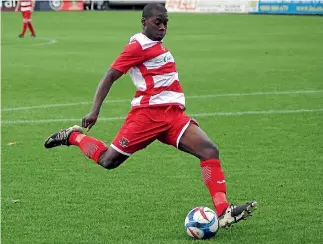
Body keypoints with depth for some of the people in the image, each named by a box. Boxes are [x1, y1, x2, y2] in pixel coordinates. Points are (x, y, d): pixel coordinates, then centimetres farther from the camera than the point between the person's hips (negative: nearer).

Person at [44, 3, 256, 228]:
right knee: (108, 161, -3)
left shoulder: (157, 46, 20)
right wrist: (95, 111, -17)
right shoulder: (138, 46, -6)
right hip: (148, 113, -7)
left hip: (173, 114, 7)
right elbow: (110, 77, -9)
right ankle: (73, 136, 26)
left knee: (209, 151, -12)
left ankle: (223, 212, -19)